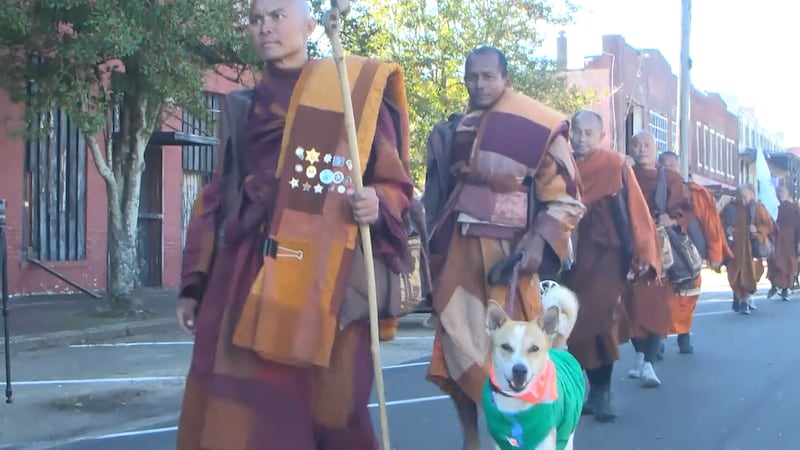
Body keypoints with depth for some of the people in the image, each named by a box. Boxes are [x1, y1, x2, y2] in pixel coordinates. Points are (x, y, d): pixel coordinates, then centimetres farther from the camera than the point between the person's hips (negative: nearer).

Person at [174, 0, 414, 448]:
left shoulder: (357, 90, 5)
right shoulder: (240, 108, 18)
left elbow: (395, 183, 5)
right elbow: (217, 198, 18)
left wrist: (377, 205, -18)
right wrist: (194, 283, 15)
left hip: (322, 281, -4)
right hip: (242, 280, 4)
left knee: (321, 409, -3)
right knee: (232, 410, 1)